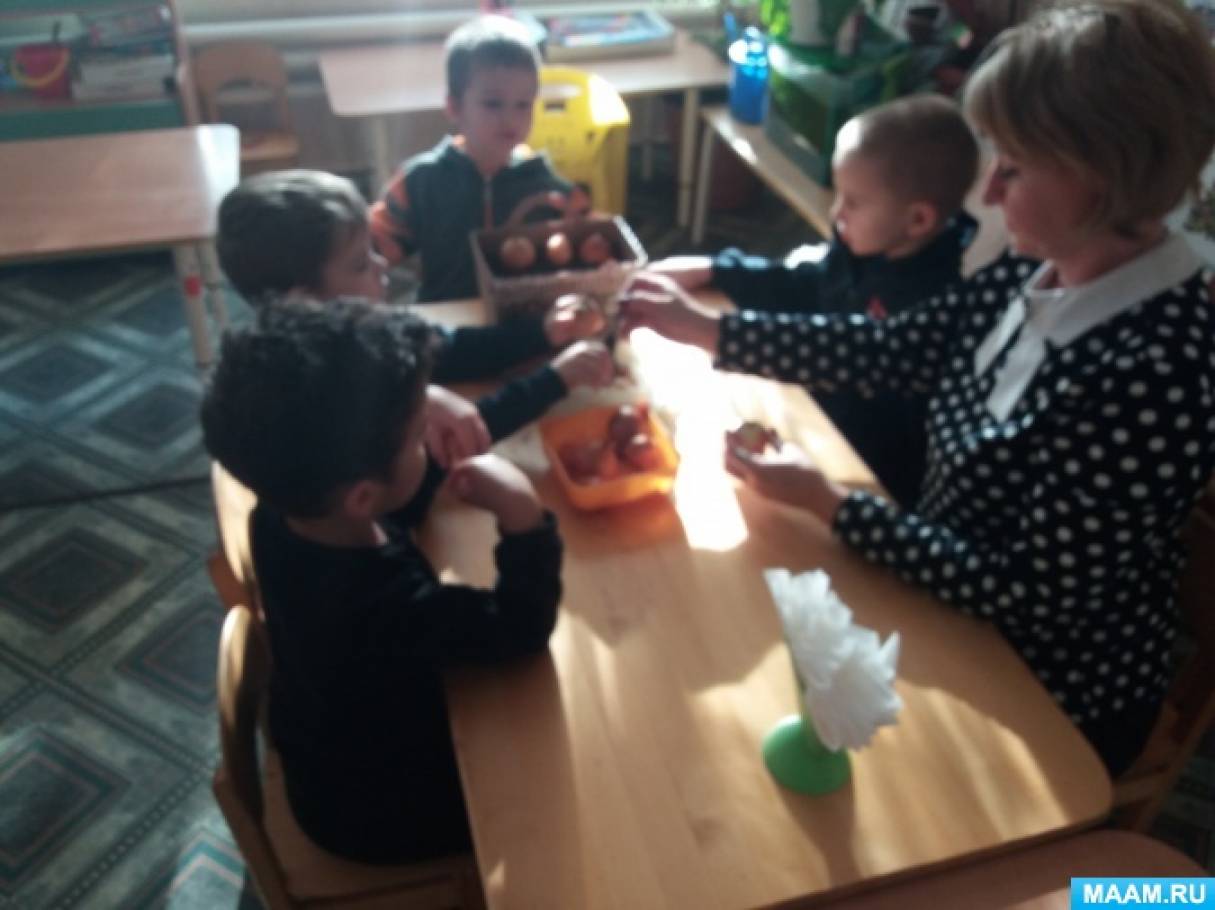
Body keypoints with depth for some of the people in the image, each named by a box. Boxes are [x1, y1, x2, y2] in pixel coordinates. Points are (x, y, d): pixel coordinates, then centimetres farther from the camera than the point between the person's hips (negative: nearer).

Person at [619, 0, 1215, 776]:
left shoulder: (1151, 375, -33)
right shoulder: (1047, 269, -9)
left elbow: (1036, 594, -27)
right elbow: (895, 350, 0)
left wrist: (828, 504, -23)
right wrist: (704, 326, -5)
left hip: (1046, 700, -6)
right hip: (952, 592, 6)